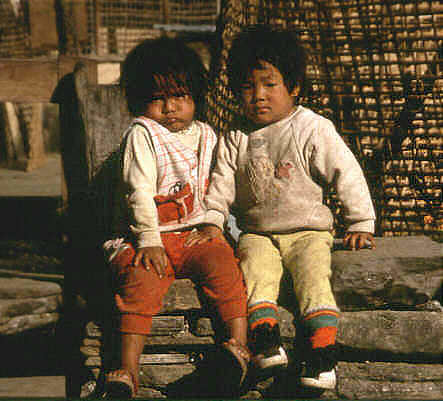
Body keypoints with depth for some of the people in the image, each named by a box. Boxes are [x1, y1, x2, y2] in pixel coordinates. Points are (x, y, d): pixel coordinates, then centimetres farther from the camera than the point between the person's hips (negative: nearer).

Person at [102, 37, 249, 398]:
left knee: (222, 264, -27)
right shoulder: (141, 135, 1)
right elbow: (140, 192, -8)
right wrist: (149, 241, -16)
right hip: (150, 236, -3)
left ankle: (239, 344, -30)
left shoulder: (206, 135, 16)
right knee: (142, 280, -29)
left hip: (195, 233, 4)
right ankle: (128, 370, -36)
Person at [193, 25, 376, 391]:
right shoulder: (236, 139, 6)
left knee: (314, 277, -26)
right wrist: (213, 222, -2)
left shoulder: (313, 130, -5)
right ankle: (267, 343, -36)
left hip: (308, 231, -3)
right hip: (257, 233, 3)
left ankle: (322, 358, -32)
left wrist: (361, 224, -4)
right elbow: (222, 184, 12)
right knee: (255, 273, -26)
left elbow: (347, 175, -3)